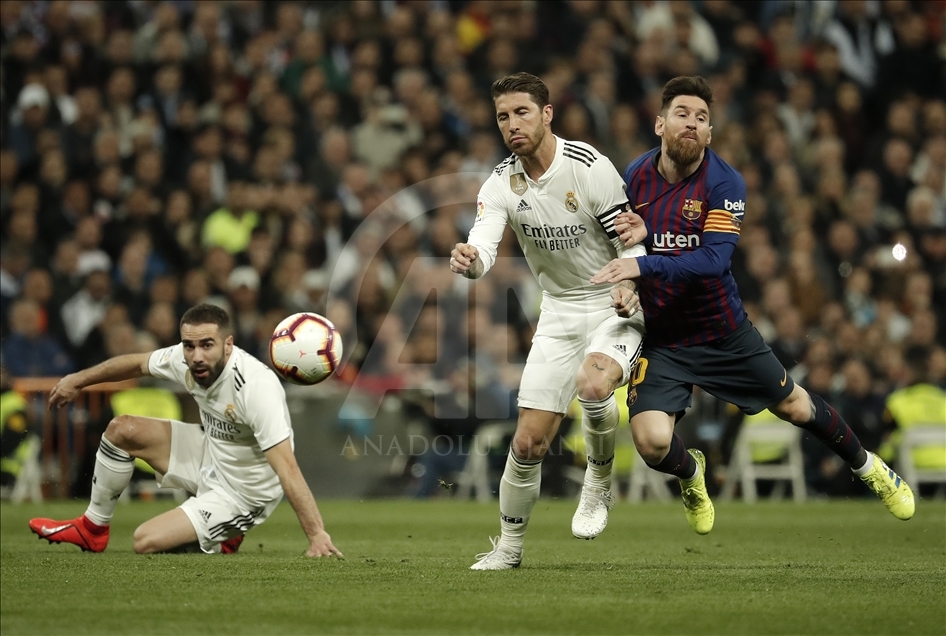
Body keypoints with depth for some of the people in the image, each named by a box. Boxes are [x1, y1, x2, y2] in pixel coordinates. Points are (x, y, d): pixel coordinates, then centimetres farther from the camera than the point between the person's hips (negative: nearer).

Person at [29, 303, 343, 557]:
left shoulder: (257, 387, -36)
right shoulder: (186, 359, -14)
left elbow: (287, 468, -40)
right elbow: (137, 363, 8)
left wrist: (317, 535, -44)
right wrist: (79, 380, 19)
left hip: (240, 494, -7)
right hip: (209, 455, 7)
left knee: (146, 541, -17)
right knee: (122, 429, 4)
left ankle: (222, 539, 12)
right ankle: (92, 528, 24)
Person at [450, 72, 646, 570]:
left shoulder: (591, 168, -17)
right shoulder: (501, 184, -6)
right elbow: (483, 244, -21)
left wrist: (630, 286, -31)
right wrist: (468, 260, -45)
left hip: (615, 306, -4)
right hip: (559, 312, 4)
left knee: (592, 386, -35)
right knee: (528, 441, -1)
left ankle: (599, 484, -6)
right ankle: (508, 546, 19)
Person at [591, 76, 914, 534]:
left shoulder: (725, 183, -17)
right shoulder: (634, 177, -6)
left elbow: (713, 260, -28)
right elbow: (614, 242, 10)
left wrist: (644, 265, -40)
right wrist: (635, 234, -14)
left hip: (723, 332, -1)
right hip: (660, 337, 1)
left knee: (793, 405, 16)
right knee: (651, 440, -18)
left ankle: (866, 467, 45)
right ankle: (690, 472, 21)